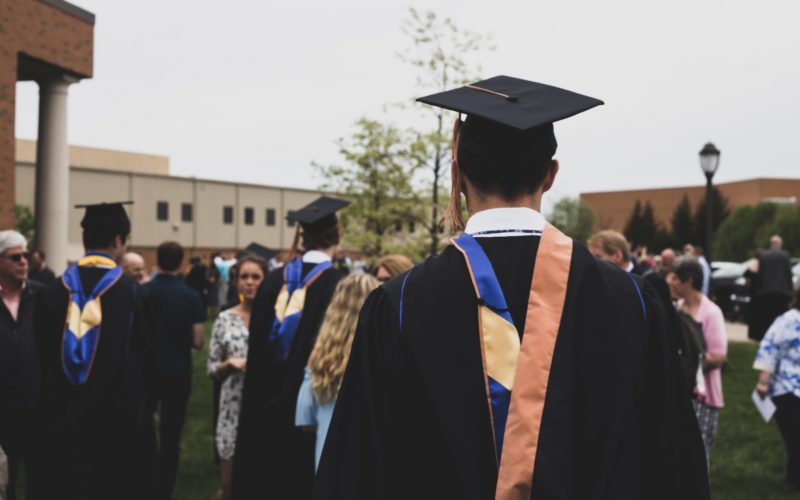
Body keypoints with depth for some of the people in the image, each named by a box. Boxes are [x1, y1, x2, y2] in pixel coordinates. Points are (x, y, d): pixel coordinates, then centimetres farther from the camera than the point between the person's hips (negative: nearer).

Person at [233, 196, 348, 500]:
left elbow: (257, 345, 6)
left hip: (267, 401, 5)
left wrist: (260, 397, 16)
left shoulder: (274, 280, 1)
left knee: (265, 473, 15)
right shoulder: (338, 285, -15)